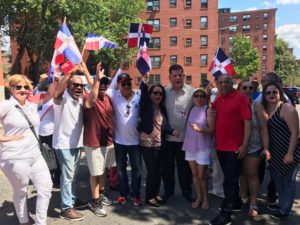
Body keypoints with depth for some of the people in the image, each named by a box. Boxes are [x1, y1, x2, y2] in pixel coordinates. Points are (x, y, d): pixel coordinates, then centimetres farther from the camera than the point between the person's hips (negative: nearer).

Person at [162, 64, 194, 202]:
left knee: (185, 167, 13)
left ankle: (187, 191, 32)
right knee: (167, 166, 15)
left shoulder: (192, 92, -7)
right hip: (167, 136, 2)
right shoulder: (164, 92, 1)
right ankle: (168, 190, 34)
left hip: (185, 137, -2)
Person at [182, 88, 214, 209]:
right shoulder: (191, 109, 7)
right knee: (194, 174, 12)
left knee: (201, 176, 1)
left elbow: (212, 129, -13)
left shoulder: (208, 110, -9)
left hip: (203, 146, -5)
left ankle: (205, 198, 22)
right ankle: (199, 196, 28)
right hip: (190, 145, 5)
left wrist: (200, 129, -28)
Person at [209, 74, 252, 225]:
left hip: (235, 148, -7)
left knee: (230, 180, -1)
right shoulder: (217, 100, 9)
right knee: (230, 178, 20)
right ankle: (235, 203, 38)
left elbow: (247, 123, -13)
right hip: (220, 146, 7)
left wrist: (244, 145, -17)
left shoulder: (241, 98, -10)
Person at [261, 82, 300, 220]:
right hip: (274, 153, 7)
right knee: (277, 179, 21)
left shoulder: (286, 108, -18)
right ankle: (281, 204, 41)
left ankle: (285, 211, 24)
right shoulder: (265, 109, 3)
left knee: (288, 181, 8)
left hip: (288, 153, -7)